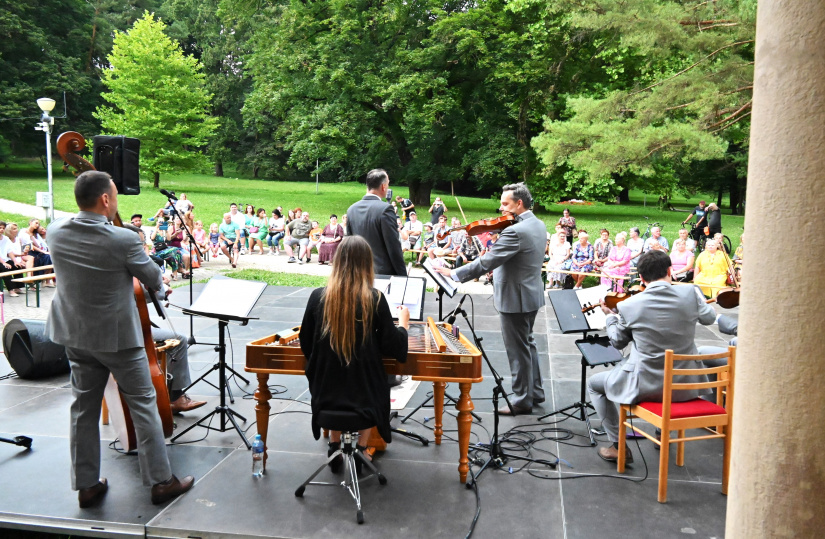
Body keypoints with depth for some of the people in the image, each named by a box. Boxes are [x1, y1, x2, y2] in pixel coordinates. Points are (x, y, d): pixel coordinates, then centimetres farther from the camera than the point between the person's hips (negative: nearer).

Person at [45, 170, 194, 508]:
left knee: (84, 409, 15)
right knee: (143, 405, 6)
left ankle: (87, 486, 25)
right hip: (118, 337, -6)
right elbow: (153, 278, -8)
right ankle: (161, 481, 13)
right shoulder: (124, 240, -23)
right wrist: (158, 282, 15)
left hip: (76, 336, 6)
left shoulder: (55, 232, -6)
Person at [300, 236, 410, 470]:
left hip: (325, 393, 2)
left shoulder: (318, 296, -9)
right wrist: (403, 323, 10)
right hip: (364, 394, -2)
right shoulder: (374, 299, -15)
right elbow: (393, 347, -9)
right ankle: (361, 450, 29)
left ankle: (334, 447, 33)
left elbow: (306, 344, 1)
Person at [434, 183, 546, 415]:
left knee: (518, 350, 4)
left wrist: (455, 274, -22)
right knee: (527, 343, 23)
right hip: (532, 294, 10)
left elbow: (487, 261, -28)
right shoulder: (538, 225, 6)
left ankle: (522, 400, 17)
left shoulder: (515, 231, -26)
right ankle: (535, 391, 35)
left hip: (515, 299, -10)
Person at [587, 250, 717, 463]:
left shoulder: (628, 306, -14)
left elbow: (618, 342, 3)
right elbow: (709, 317, 10)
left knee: (593, 384, 20)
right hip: (686, 385, 4)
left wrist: (610, 316, 20)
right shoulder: (690, 293, -10)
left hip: (647, 384, -4)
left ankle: (618, 445, 16)